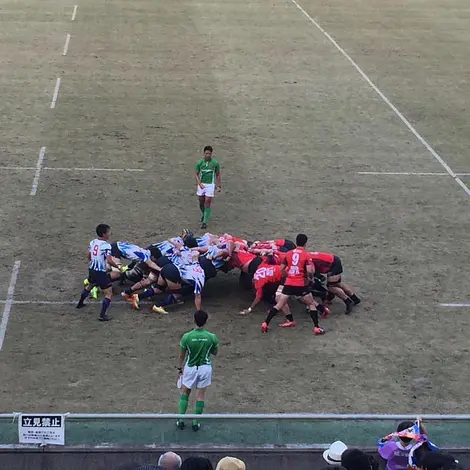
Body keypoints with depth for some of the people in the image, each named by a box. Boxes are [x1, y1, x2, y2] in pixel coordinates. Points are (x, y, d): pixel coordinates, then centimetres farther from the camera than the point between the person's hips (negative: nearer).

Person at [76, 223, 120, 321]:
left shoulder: (93, 242, 2)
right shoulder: (106, 245, -21)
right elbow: (109, 261, -27)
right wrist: (117, 266, -10)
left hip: (92, 270, 8)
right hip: (101, 273, -8)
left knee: (89, 286, 36)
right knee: (109, 294, -1)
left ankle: (80, 303, 53)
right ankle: (102, 315, -9)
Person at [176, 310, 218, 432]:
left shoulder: (186, 337, -17)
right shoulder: (212, 337, -16)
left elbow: (181, 355, -6)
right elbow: (215, 352, 2)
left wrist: (179, 369, 8)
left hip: (190, 368, 0)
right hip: (205, 368, 0)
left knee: (184, 393, 18)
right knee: (200, 396, 11)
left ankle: (181, 420, 16)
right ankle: (196, 423, 17)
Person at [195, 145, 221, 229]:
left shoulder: (215, 163, -6)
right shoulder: (199, 162, -4)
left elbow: (217, 175, 5)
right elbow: (197, 174, 1)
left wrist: (218, 185, 7)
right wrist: (199, 183, -14)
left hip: (210, 185, -2)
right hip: (201, 185, 2)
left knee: (207, 203, -8)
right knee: (201, 202, 14)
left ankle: (205, 221, -7)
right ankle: (203, 214, 43)